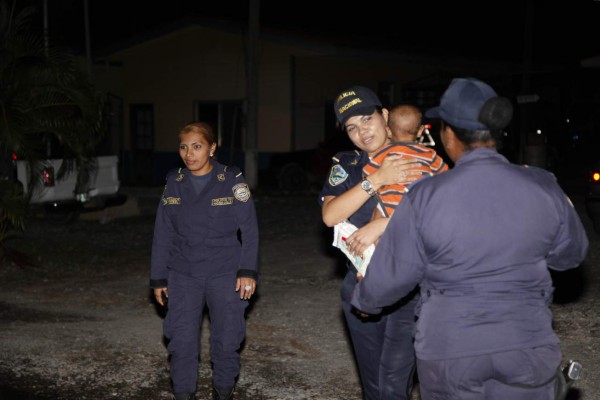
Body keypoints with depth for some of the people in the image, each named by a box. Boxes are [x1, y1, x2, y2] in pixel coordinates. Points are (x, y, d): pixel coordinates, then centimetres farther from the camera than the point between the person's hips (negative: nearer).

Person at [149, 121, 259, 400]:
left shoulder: (232, 180, -5)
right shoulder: (174, 183, 3)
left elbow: (249, 229, -5)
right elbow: (162, 234, 7)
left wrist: (248, 271, -11)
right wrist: (159, 278, 7)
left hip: (225, 275, -2)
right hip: (183, 275, 2)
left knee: (227, 340, 5)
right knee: (182, 341, 1)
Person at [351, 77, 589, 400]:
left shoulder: (425, 197, -14)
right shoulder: (542, 188, -8)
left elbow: (389, 278, -5)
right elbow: (571, 254, 9)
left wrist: (365, 301, 16)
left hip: (449, 348, -1)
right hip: (526, 346, 2)